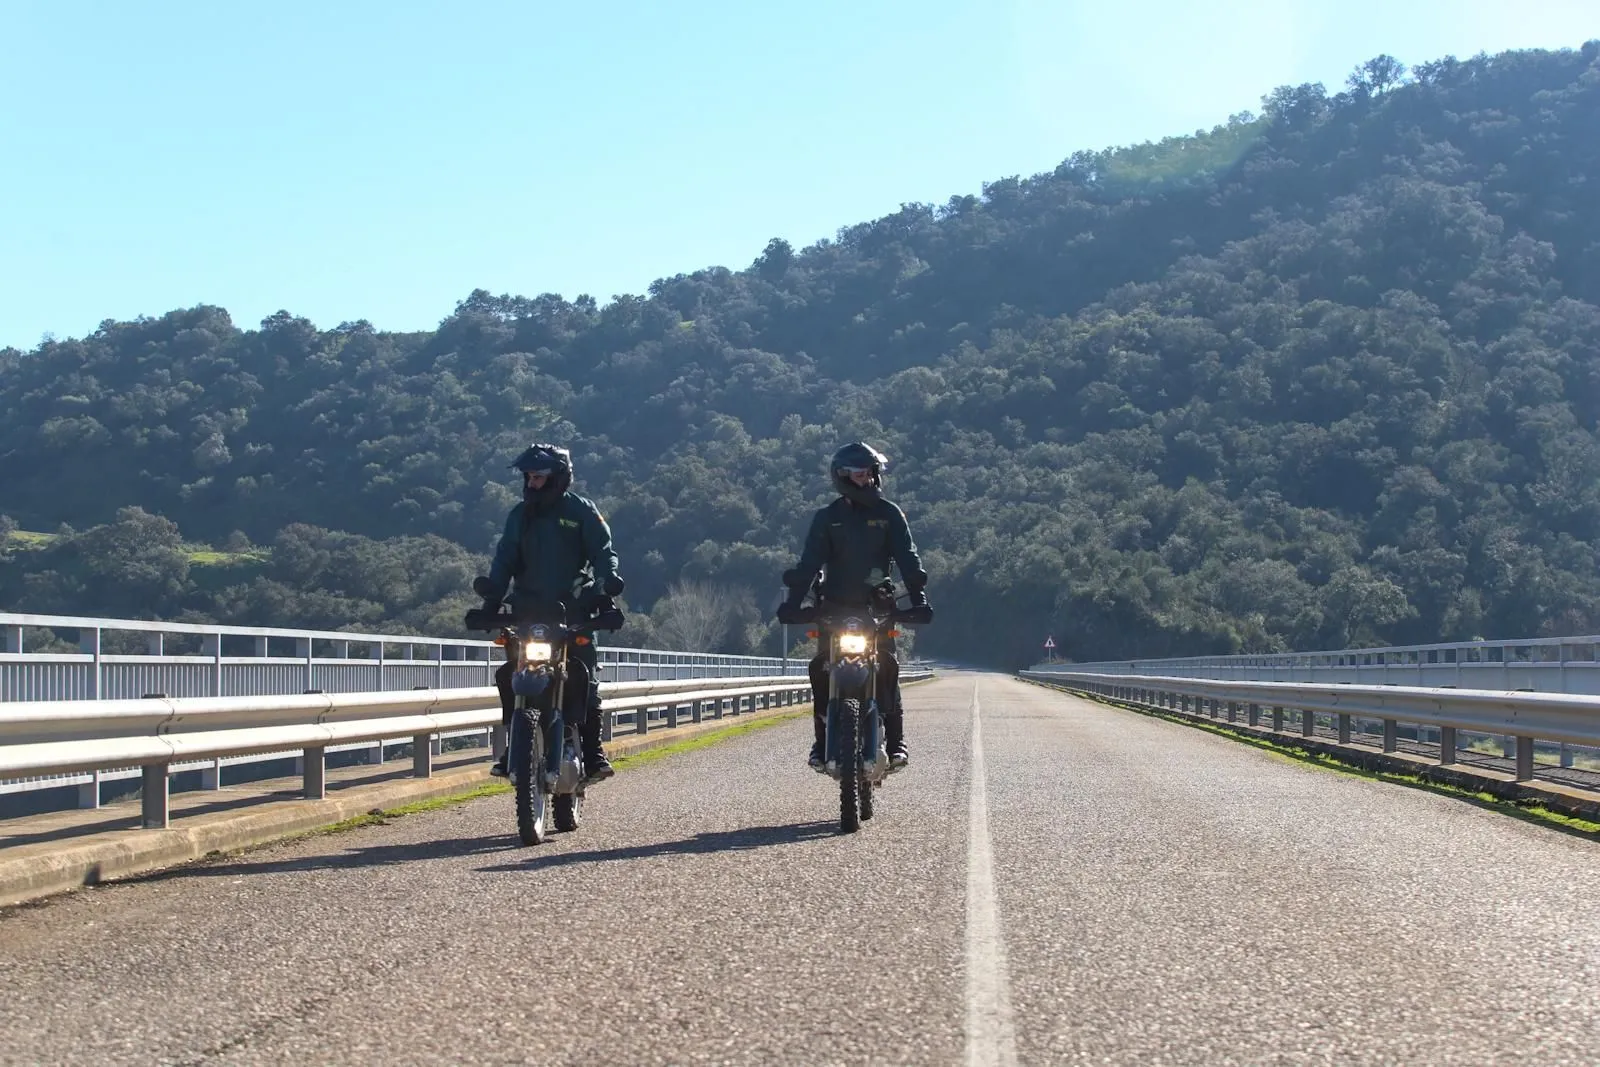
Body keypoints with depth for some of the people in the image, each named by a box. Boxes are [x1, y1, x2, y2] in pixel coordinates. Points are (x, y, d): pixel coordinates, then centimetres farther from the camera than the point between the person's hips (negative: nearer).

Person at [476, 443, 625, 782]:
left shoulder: (581, 511, 4)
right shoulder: (520, 515, 15)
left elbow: (603, 550, 1)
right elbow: (506, 559, 11)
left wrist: (607, 581, -18)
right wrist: (492, 595, -4)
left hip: (574, 608, -3)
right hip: (528, 610, 3)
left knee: (585, 678, -10)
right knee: (509, 676, -8)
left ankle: (593, 752, -8)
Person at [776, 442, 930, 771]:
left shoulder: (889, 514, 6)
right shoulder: (827, 518, 8)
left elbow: (907, 557, 0)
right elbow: (809, 562, 3)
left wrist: (918, 596, -13)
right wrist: (793, 601, -8)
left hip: (877, 605, -1)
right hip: (835, 605, 1)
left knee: (887, 668, -13)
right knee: (821, 670, -9)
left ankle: (896, 740, -10)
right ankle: (822, 741, -2)